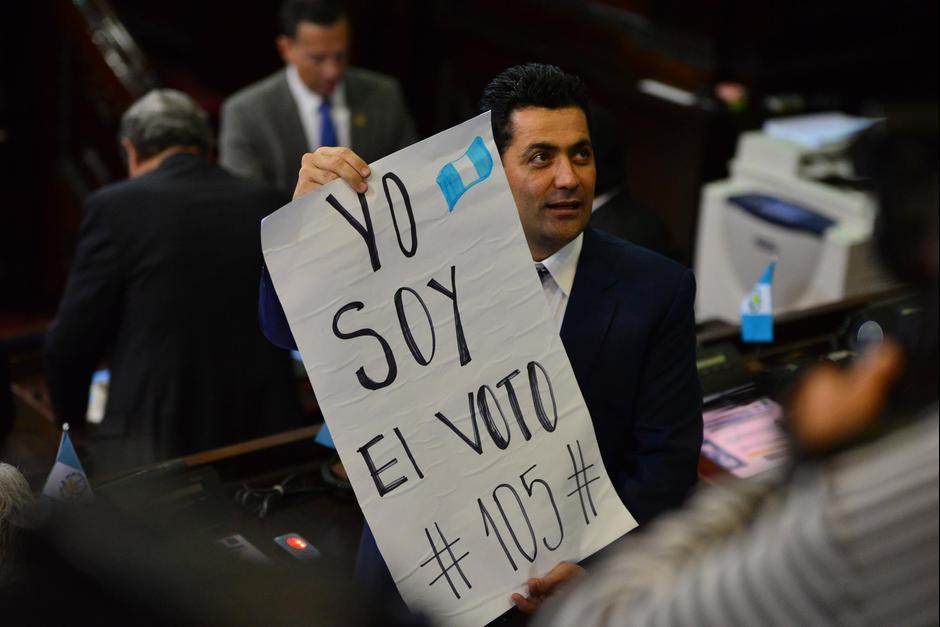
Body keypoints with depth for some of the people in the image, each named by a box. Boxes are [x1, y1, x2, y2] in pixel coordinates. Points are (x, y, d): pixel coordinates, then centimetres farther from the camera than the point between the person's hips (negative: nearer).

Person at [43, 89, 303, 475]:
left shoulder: (115, 206, -6)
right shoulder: (266, 205, 6)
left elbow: (70, 342, -5)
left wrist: (72, 419, 13)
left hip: (150, 444, -4)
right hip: (264, 438, 4)